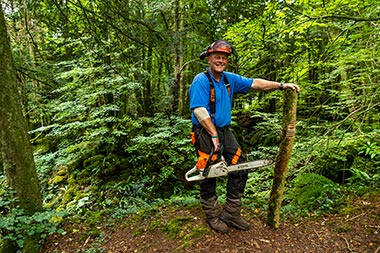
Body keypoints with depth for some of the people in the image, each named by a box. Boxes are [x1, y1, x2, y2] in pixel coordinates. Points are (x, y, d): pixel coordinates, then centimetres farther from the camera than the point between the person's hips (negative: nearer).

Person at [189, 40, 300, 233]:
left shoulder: (229, 79, 9)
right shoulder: (201, 80, -13)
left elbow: (255, 83, 11)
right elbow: (199, 110, -21)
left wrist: (281, 85, 5)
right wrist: (214, 135, -21)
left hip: (224, 131, 8)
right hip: (205, 134, -7)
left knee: (240, 170, 7)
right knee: (209, 176, 4)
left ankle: (231, 214, 21)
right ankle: (213, 216, 25)